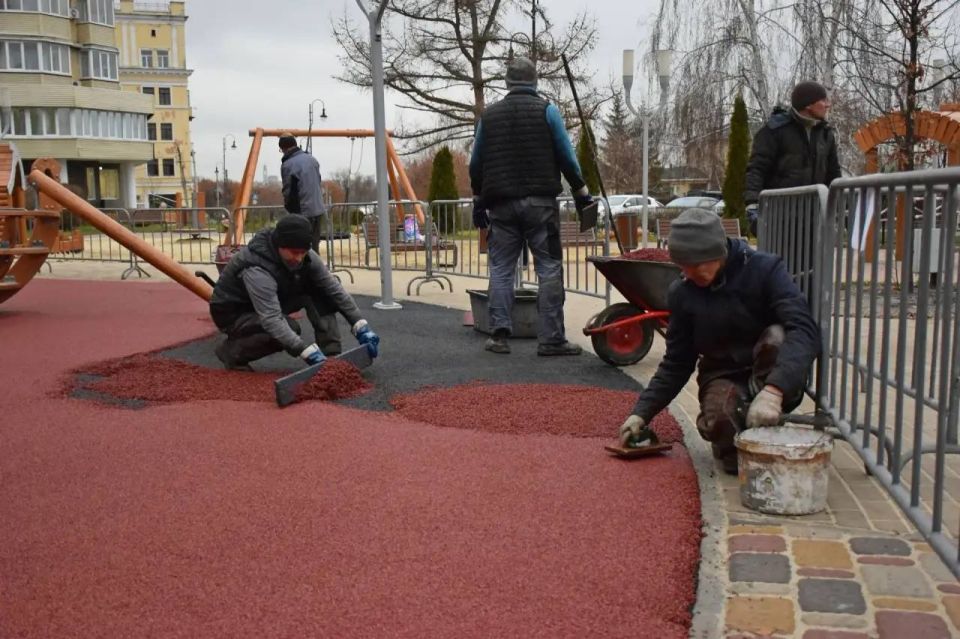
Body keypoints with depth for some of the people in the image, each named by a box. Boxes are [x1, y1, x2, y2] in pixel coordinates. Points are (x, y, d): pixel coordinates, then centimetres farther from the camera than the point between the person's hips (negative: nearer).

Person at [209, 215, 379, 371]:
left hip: (269, 301, 7)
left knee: (319, 292, -12)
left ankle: (330, 354, -12)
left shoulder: (303, 256, -17)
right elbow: (271, 320, -43)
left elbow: (333, 288, -11)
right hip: (232, 313, -7)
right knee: (289, 328, -31)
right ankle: (231, 350, -10)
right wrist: (308, 352, -50)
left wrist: (361, 326, -19)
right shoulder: (256, 270, -37)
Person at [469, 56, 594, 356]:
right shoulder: (547, 110, 0)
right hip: (540, 203, -3)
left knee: (501, 269, 8)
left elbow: (476, 164, 14)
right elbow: (566, 157, -1)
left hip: (501, 204, 3)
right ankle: (551, 339, -3)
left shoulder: (489, 114, 10)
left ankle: (499, 334, 3)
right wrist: (580, 191, 9)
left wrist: (479, 200, 24)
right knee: (549, 269, -1)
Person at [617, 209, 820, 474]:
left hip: (775, 382, -1)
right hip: (722, 379, 1)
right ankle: (735, 443, 2)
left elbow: (805, 330, -29)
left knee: (777, 336, -34)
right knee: (720, 419, -34)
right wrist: (642, 412, -5)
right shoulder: (682, 293, -3)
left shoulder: (765, 270, -15)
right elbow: (676, 363, 5)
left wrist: (773, 390, -45)